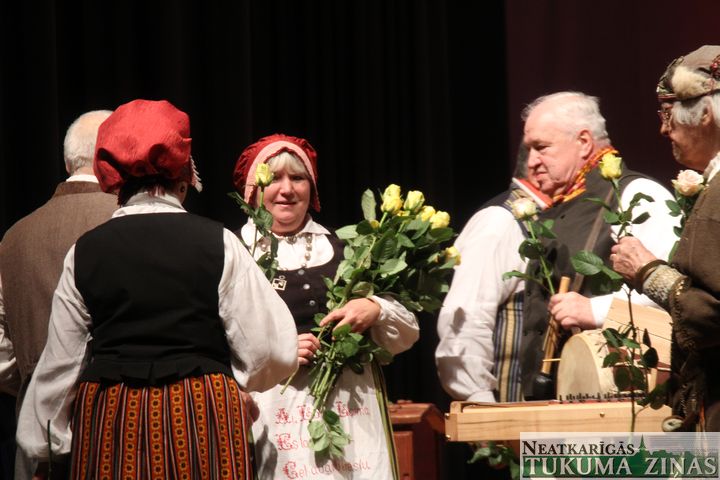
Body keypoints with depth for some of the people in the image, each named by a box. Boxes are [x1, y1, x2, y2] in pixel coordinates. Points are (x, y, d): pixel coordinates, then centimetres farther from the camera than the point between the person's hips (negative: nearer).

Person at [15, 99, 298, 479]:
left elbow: (60, 363, 7)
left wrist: (43, 449, 18)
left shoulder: (85, 252, 3)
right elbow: (273, 350, -4)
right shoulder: (216, 244, -4)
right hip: (202, 424, -2)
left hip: (109, 428, 2)